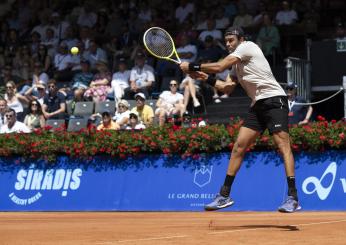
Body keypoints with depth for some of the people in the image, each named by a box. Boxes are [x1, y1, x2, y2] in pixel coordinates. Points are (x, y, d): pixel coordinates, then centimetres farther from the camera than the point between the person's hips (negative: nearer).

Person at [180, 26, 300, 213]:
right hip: (258, 105, 9)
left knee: (283, 145, -16)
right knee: (239, 146, 2)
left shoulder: (248, 46, -4)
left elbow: (219, 67, -9)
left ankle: (292, 198, -21)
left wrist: (192, 67, -1)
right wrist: (206, 78, 7)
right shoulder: (237, 65, 22)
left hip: (274, 100, -9)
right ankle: (224, 195, 6)